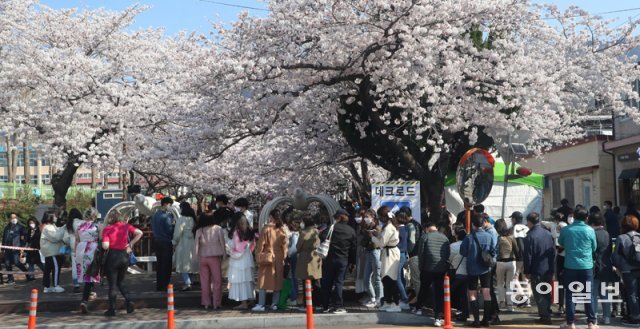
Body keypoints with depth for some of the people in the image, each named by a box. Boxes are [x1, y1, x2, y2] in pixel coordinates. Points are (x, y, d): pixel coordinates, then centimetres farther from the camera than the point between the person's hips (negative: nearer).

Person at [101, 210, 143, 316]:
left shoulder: (107, 229, -6)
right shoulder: (126, 226, 3)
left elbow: (105, 246, -16)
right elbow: (139, 233, -5)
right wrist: (130, 244, 1)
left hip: (112, 256, -3)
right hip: (124, 255, 3)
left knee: (112, 284, 6)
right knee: (121, 282, 21)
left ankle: (112, 309, 8)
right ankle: (128, 300, 1)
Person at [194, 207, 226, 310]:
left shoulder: (199, 231, 2)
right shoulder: (218, 229, -3)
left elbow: (196, 245, 2)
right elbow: (222, 243, -2)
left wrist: (197, 257, 8)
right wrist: (224, 255, 5)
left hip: (203, 258, 2)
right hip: (215, 257, -2)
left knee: (205, 281, 10)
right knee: (217, 280, 4)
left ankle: (206, 303, 13)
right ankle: (216, 303, 3)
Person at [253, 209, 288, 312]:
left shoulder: (266, 229, -11)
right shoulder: (282, 231, 0)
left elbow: (261, 244, -9)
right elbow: (284, 246, 3)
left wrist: (258, 256, -1)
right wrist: (283, 258, 12)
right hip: (279, 259, 3)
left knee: (264, 281, 0)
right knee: (277, 281, 10)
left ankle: (261, 304, -5)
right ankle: (274, 304, 11)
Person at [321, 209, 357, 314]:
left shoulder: (332, 227, -3)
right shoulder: (351, 231, 4)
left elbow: (322, 238, -13)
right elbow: (353, 248, 7)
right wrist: (353, 262, 13)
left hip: (330, 258, -1)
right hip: (343, 260, 1)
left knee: (327, 282, 8)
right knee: (339, 282, 3)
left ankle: (326, 306, 12)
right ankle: (337, 306, -3)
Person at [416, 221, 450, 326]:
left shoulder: (425, 236, -2)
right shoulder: (445, 237, 8)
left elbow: (420, 253, -2)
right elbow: (449, 253, 9)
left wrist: (421, 267, 8)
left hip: (428, 268, -2)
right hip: (442, 269, 2)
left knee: (424, 289, 20)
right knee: (439, 293, 2)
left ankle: (419, 308, 36)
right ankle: (439, 317, -4)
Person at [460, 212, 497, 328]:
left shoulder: (469, 237, -14)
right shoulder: (490, 236, -9)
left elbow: (463, 252, -9)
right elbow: (493, 252, -6)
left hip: (472, 269, -2)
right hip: (485, 268, 2)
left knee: (473, 294, 8)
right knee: (486, 293, 9)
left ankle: (476, 320, 4)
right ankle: (486, 320, 9)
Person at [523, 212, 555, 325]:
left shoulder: (530, 236, -16)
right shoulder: (549, 234, 5)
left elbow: (527, 256, -15)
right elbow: (553, 252, 10)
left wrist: (527, 271, -6)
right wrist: (552, 268, 17)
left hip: (537, 271, -6)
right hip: (548, 270, 7)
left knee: (539, 294, 1)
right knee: (547, 293, 16)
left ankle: (545, 316, 0)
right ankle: (547, 314, 23)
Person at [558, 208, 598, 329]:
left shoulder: (565, 230, -4)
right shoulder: (590, 230, -5)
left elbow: (561, 243, 13)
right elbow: (594, 247, 8)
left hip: (570, 266, 0)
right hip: (586, 266, 0)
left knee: (570, 294, 5)